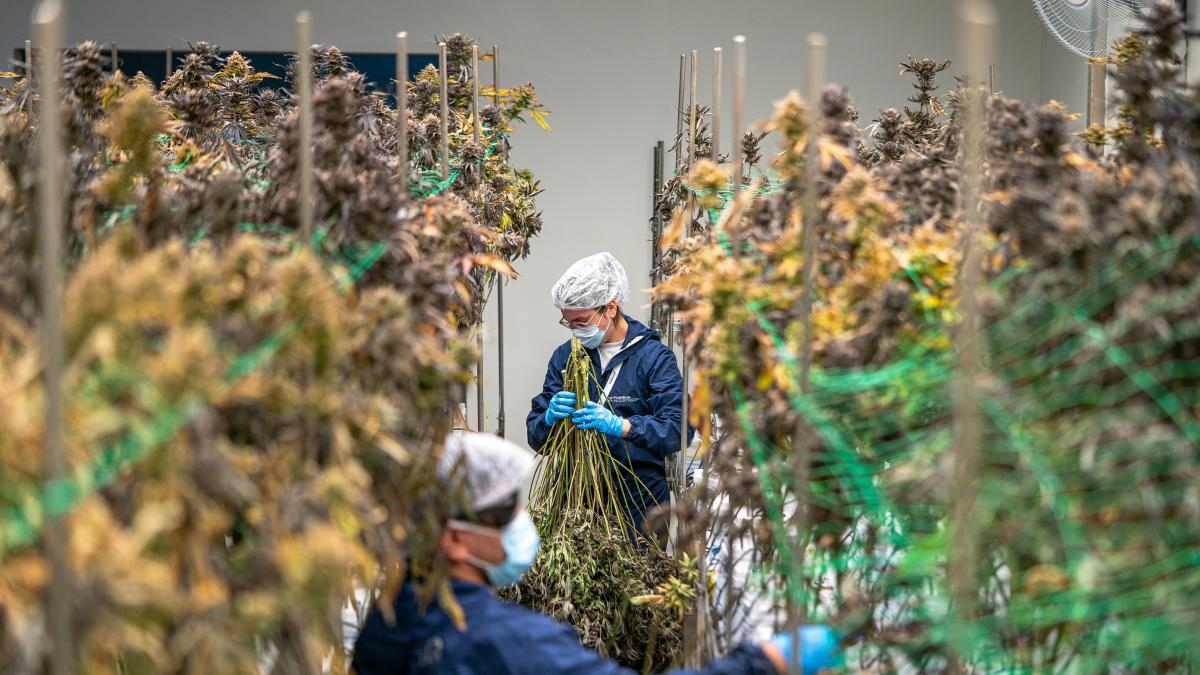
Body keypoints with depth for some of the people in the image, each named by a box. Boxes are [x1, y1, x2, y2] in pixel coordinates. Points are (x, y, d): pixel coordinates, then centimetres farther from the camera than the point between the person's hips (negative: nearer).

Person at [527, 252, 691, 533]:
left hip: (639, 502, -3)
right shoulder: (565, 356, 9)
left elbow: (680, 428, -16)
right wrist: (550, 419, -16)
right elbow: (536, 436, 8)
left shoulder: (653, 356, -5)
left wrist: (621, 426, -30)